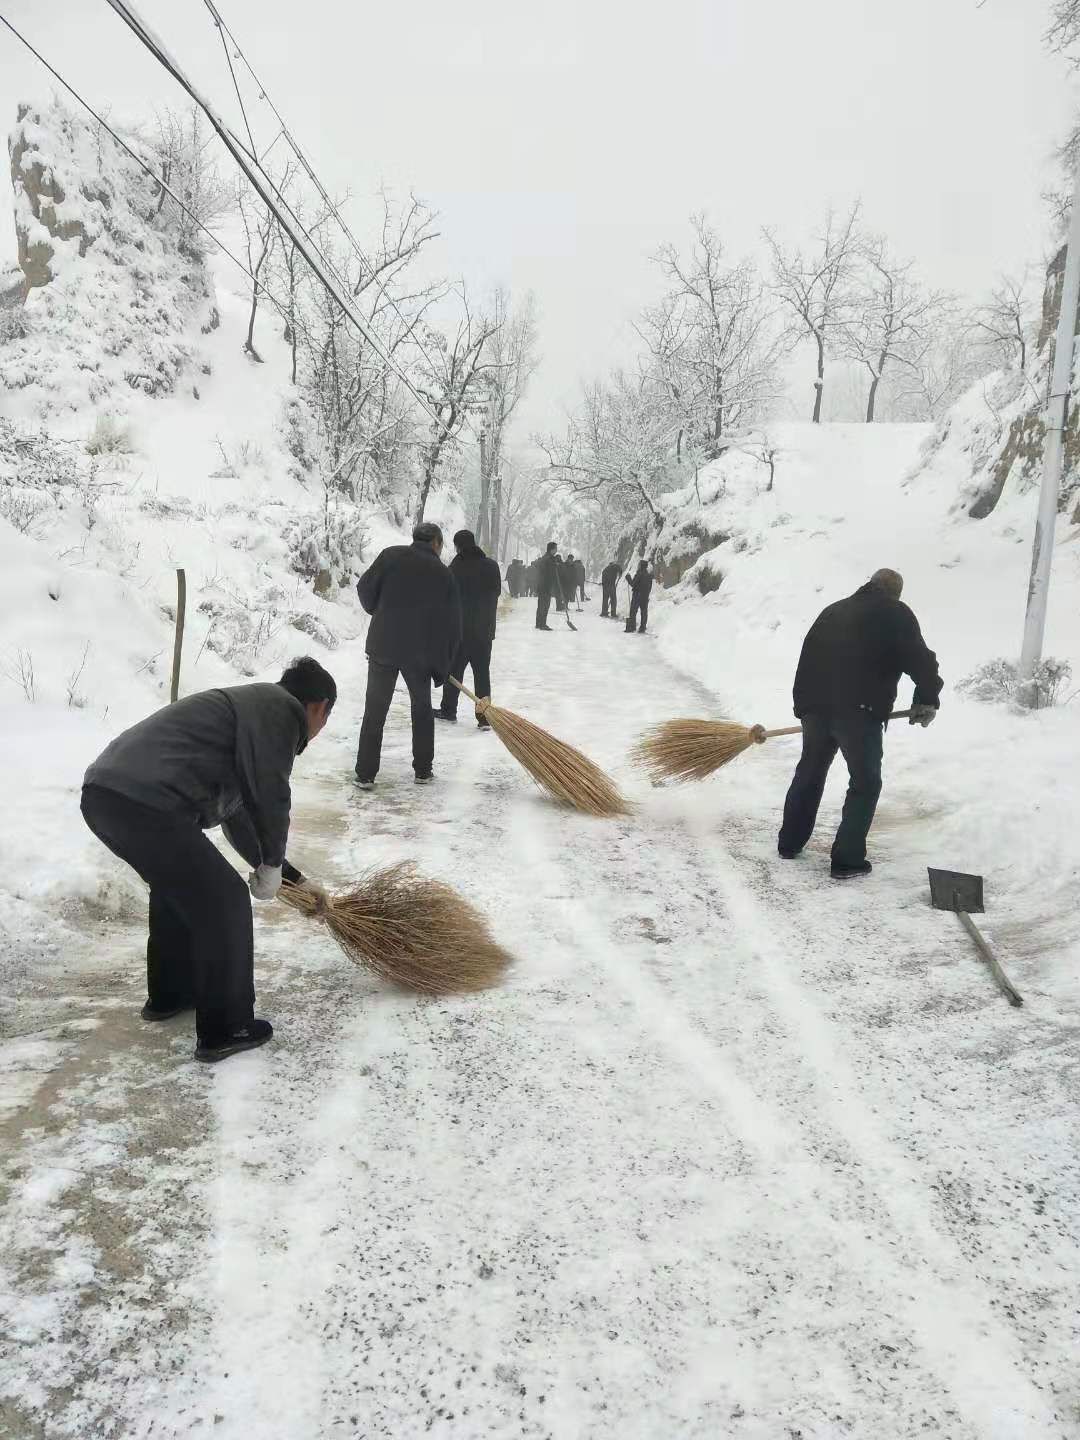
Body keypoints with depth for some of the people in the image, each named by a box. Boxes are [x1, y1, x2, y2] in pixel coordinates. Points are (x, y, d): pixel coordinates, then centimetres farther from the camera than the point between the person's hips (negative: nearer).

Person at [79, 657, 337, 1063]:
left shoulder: (251, 705, 30)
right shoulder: (280, 710, 0)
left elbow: (237, 805, 38)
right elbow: (269, 795, -11)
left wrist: (275, 867, 44)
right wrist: (272, 863, 6)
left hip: (104, 791, 10)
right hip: (144, 805, -10)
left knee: (178, 884, 31)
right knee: (225, 902, 4)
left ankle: (168, 994, 44)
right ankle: (225, 1030, 16)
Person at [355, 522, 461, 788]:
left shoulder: (391, 555, 0)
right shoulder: (444, 574, 3)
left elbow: (365, 587, -3)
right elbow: (452, 624, 4)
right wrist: (442, 667, 12)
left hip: (383, 645, 0)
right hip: (421, 652, 1)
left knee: (375, 710, 7)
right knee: (422, 709, 18)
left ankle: (366, 774, 6)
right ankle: (422, 771, 22)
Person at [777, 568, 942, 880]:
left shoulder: (833, 610, 21)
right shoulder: (896, 614, 2)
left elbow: (807, 658, 22)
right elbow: (921, 661, -5)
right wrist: (927, 701, 8)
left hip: (815, 706, 6)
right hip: (859, 713, -6)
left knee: (809, 773, 22)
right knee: (865, 783, 8)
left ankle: (789, 843, 32)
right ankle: (847, 860, 6)